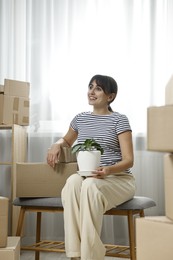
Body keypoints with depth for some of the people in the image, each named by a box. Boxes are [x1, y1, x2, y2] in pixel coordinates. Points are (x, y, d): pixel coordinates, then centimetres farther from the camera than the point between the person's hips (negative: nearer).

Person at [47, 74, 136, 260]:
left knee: (90, 185, -39)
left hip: (119, 179, -4)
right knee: (73, 181, -34)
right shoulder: (80, 119, 13)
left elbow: (128, 160, -7)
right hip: (88, 178, 4)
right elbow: (67, 141, 33)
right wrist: (57, 144, 8)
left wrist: (108, 170, -28)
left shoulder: (119, 120, -2)